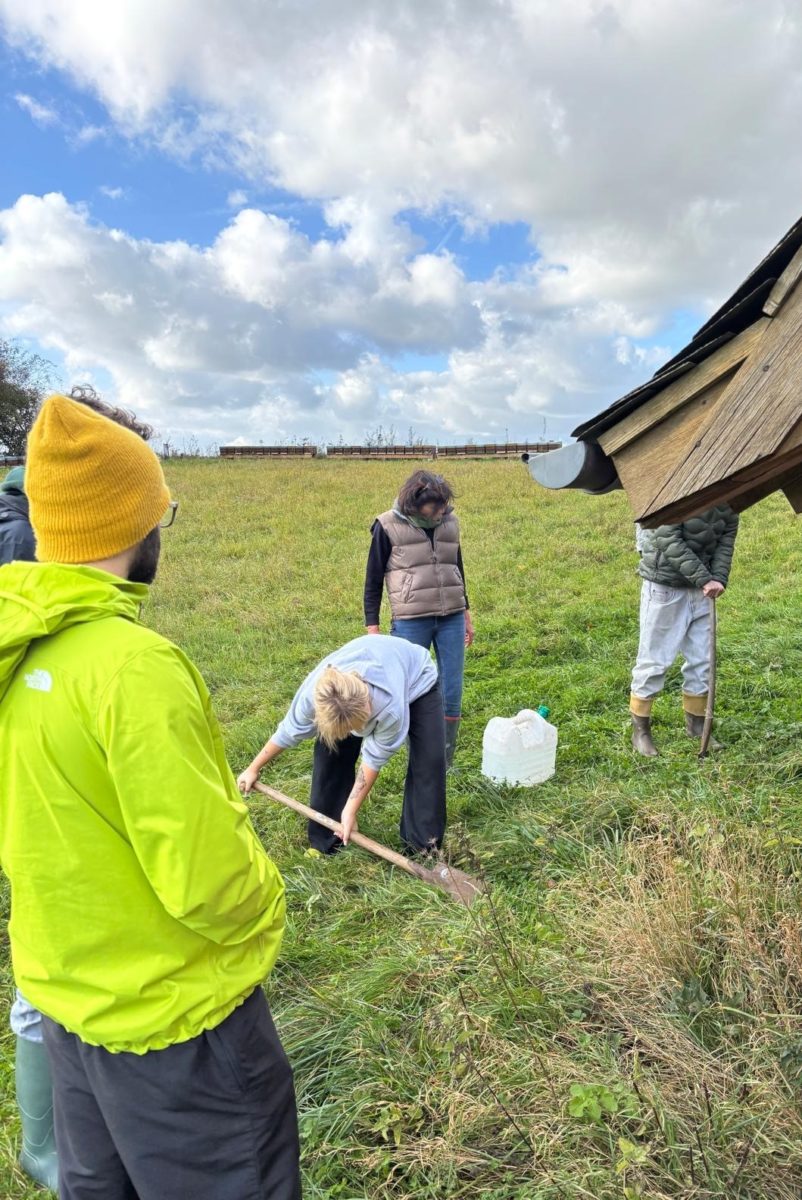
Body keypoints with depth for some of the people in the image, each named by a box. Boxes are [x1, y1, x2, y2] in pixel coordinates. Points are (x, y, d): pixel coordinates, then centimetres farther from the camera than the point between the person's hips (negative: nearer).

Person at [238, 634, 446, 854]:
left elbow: (375, 758, -28)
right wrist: (253, 769, 1)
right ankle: (326, 840, 9)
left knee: (428, 759, -17)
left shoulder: (390, 707, -46)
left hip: (416, 678, -3)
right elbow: (288, 731, -14)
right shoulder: (313, 693, -35)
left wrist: (350, 810, -19)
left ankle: (424, 844, 1)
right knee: (330, 751, -7)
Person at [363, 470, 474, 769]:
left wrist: (466, 614, 22)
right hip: (410, 622, -4)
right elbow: (373, 579, -1)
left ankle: (445, 762, 22)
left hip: (451, 619, 4)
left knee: (452, 691, 7)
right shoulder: (388, 526, -7)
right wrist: (372, 627, -4)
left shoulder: (450, 522, 5)